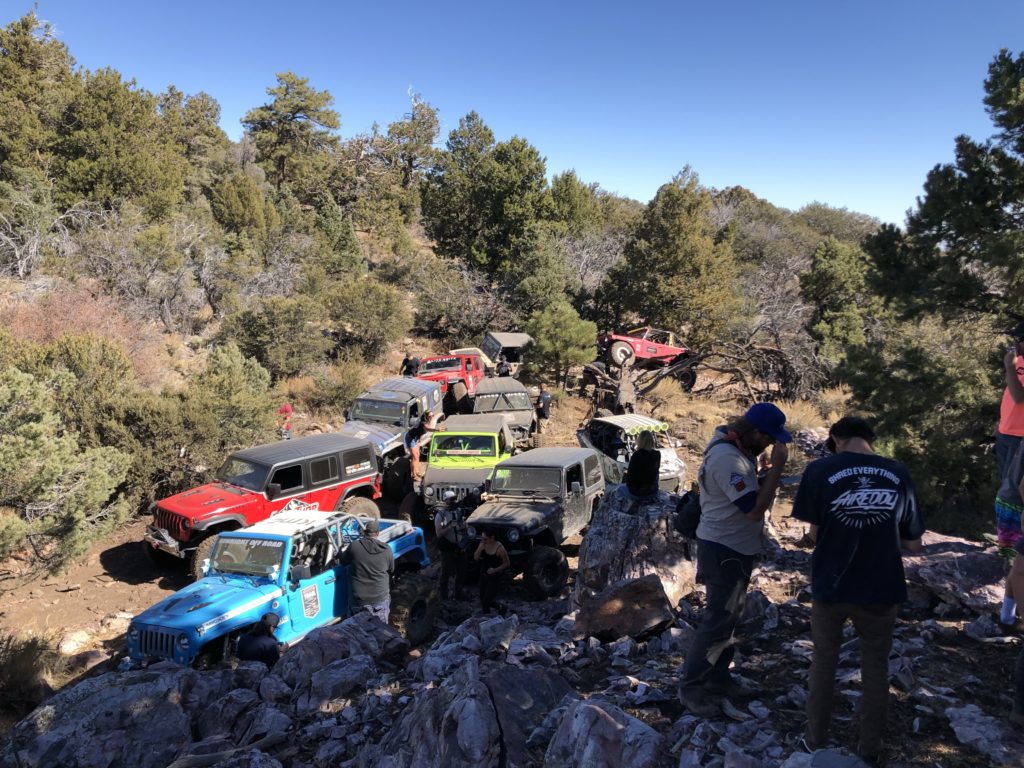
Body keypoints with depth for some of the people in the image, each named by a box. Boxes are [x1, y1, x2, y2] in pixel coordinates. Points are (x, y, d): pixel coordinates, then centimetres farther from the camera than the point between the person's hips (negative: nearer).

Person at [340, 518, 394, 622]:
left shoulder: (354, 546, -11)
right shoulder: (386, 550, -7)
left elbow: (343, 561, 7)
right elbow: (391, 571, 8)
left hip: (359, 599, 0)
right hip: (381, 598, 0)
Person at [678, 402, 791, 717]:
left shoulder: (737, 447, 3)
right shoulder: (728, 459, -29)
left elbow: (751, 494, 8)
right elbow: (755, 510, -29)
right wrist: (777, 466, -28)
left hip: (734, 548, 10)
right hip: (724, 551, -10)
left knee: (727, 616, 21)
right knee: (719, 620, -2)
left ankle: (717, 677, 35)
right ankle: (692, 688, 11)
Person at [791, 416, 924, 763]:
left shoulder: (819, 470, -10)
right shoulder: (898, 474, -4)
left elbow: (814, 533, -5)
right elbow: (914, 543, 2)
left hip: (831, 586, -1)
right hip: (881, 589, 1)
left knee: (823, 661, 18)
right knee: (875, 666, 19)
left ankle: (816, 740, 31)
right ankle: (869, 748, 32)